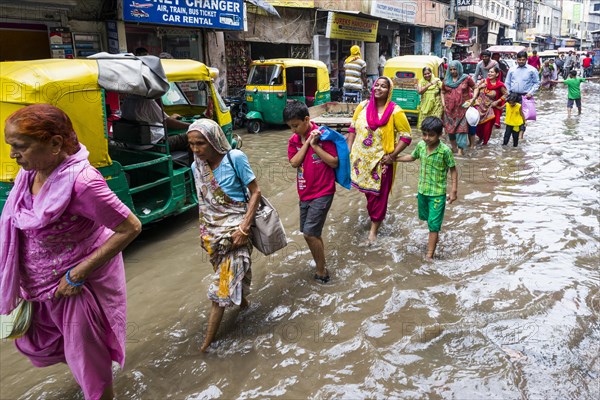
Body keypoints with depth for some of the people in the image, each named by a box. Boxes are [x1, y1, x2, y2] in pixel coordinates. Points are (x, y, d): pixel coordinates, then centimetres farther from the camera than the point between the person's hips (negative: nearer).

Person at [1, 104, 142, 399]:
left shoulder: (80, 181, -30)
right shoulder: (30, 174, -5)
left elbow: (130, 227, -28)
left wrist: (77, 275, -24)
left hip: (78, 286, -9)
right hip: (42, 285, 9)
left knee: (88, 360, 11)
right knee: (33, 344, 29)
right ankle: (84, 368, 56)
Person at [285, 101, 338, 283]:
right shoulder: (294, 140, 4)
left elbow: (334, 163, -15)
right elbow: (294, 162, -10)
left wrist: (315, 145, -20)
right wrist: (307, 142, -15)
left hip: (322, 193, -7)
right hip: (305, 193, 7)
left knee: (309, 233, -10)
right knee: (312, 233, 13)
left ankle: (321, 272, 7)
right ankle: (320, 265, 30)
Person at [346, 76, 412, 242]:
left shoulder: (395, 111, -12)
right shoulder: (363, 106, 0)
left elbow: (406, 136, -9)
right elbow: (353, 128, 10)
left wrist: (392, 155, -17)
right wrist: (349, 149, 4)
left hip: (381, 161, -4)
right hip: (361, 159, 4)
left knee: (378, 195, 6)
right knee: (367, 191, 19)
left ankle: (374, 229, 21)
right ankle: (374, 215, 46)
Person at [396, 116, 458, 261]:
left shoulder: (445, 150, -20)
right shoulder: (421, 145, -5)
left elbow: (453, 170, -10)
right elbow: (412, 157, 16)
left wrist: (454, 190, -11)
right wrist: (394, 158, 13)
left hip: (437, 194, -6)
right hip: (422, 190, 6)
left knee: (434, 224, -2)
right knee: (427, 218, 25)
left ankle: (429, 255, 4)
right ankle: (434, 237, 52)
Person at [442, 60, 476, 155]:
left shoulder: (466, 78, 0)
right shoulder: (446, 80, 7)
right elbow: (442, 92, 19)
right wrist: (443, 103, 6)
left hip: (462, 108, -3)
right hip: (449, 108, 3)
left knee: (461, 129, -9)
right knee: (449, 128, 6)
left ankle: (460, 150, -9)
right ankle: (454, 147, 22)